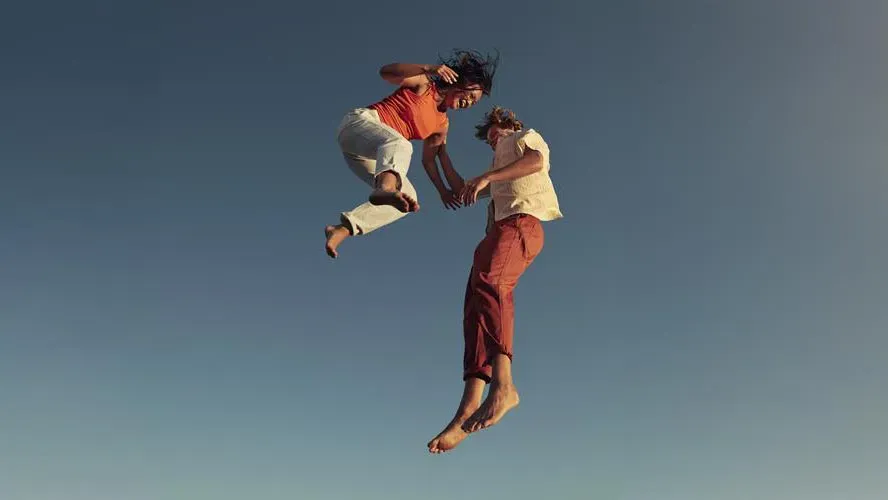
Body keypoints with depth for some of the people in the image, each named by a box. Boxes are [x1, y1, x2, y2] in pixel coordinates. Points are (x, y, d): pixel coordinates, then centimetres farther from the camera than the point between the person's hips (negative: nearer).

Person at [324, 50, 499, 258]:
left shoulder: (442, 124, 19)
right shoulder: (424, 83, 2)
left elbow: (429, 159, 23)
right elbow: (386, 72, -13)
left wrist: (442, 190, 14)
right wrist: (428, 68, -25)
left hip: (367, 153, 8)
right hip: (359, 122, -8)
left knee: (408, 197, -9)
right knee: (400, 145, -39)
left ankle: (342, 229, -20)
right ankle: (385, 189, -72)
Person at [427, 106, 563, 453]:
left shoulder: (527, 136, 23)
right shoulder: (498, 167, 43)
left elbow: (536, 162, -2)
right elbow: (462, 193, 44)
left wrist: (486, 177, -11)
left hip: (522, 222, -7)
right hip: (498, 231, 7)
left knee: (489, 282, -34)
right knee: (475, 310, -14)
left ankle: (503, 385, -49)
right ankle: (469, 406, -27)